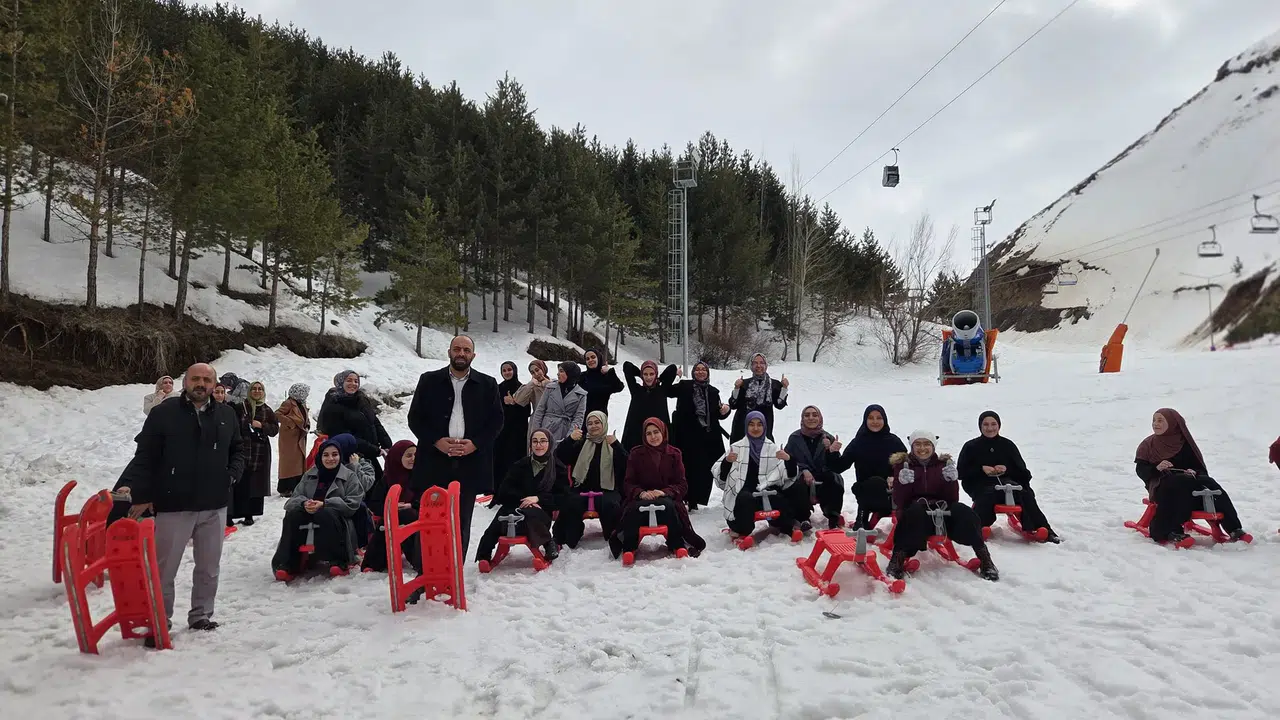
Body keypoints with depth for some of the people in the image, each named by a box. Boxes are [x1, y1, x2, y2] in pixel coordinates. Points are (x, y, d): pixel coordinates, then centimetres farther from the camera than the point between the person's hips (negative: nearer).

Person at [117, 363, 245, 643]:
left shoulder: (226, 414, 6)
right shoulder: (163, 414, -6)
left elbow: (237, 449, 18)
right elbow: (145, 458, -6)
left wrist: (232, 474, 1)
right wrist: (141, 496, -10)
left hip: (215, 505, 4)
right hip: (173, 505, -4)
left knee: (209, 567, 14)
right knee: (164, 568, 2)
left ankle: (201, 615, 28)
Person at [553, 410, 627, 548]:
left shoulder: (613, 444, 13)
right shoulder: (581, 443, 19)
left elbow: (625, 465, -4)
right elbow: (559, 458, 5)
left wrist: (616, 445, -18)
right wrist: (570, 439, -10)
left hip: (606, 490, -1)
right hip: (581, 488, 2)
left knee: (611, 505, -33)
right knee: (569, 504, -30)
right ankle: (569, 539, -13)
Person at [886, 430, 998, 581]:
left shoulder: (944, 464, 10)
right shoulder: (902, 464, 5)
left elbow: (953, 499, 2)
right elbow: (899, 501, -4)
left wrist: (951, 480, -17)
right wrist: (903, 483, -24)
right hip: (915, 515, -2)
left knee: (964, 512, -28)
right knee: (916, 512, -37)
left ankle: (984, 557, -27)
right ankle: (898, 558, -40)